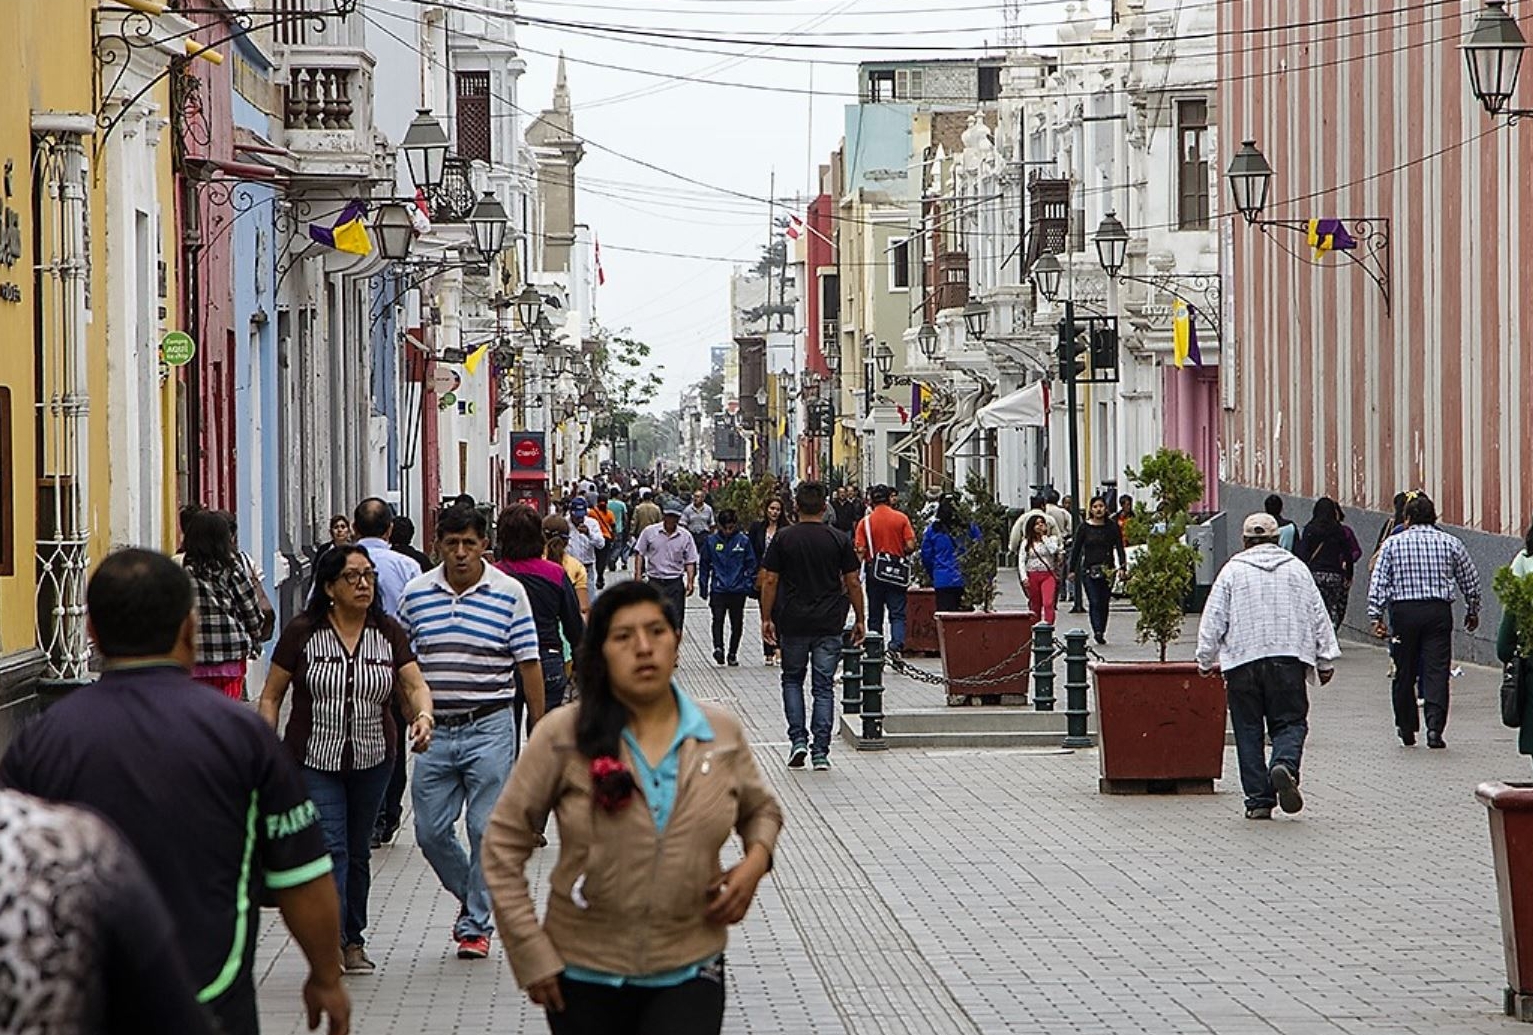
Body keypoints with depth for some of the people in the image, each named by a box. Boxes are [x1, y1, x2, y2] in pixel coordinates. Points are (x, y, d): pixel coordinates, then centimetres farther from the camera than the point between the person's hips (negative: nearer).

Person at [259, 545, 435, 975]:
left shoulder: (388, 634, 1)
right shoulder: (302, 633, -7)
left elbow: (415, 685, -4)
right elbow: (271, 696, -2)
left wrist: (423, 715, -26)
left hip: (372, 761, 3)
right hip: (315, 760, -3)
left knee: (358, 851, 13)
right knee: (329, 847, -15)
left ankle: (353, 940, 25)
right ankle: (330, 939, -17)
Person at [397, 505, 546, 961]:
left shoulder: (509, 593, -3)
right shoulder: (416, 593, 4)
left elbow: (528, 663, 0)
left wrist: (540, 730, 0)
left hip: (489, 730, -3)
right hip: (434, 731, 3)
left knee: (487, 831, -1)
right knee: (431, 832, 4)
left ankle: (476, 923, 11)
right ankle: (472, 896, 28)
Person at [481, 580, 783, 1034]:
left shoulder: (721, 733, 1)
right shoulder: (563, 736, -8)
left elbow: (761, 810, 21)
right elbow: (504, 843, -3)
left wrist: (756, 859, -2)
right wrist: (532, 955, -6)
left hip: (689, 975, 1)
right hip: (585, 978, -1)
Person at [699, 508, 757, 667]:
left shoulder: (743, 541, 2)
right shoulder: (711, 541, 3)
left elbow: (751, 564, 7)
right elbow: (704, 565, 9)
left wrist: (750, 585, 0)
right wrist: (703, 587, 6)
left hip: (738, 590, 1)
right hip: (718, 589, -1)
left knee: (736, 623, 5)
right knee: (718, 619, -17)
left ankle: (733, 654, 15)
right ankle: (718, 648, -25)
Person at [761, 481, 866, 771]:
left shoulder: (783, 538, -3)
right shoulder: (839, 539, -1)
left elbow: (770, 581, -4)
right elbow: (853, 582, 0)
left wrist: (767, 618, 4)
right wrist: (860, 619, 9)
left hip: (793, 623, 0)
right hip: (829, 625, 0)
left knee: (792, 679, 17)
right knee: (824, 687, 4)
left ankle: (798, 739, 4)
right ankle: (821, 752, 0)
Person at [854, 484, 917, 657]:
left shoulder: (865, 521, -3)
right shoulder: (901, 518, -3)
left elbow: (860, 550, -8)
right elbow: (911, 546, -7)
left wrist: (858, 572, 4)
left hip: (874, 569, 0)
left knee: (875, 614, 10)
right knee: (897, 612, 2)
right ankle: (897, 644, -18)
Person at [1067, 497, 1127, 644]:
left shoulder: (1112, 527, 6)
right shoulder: (1084, 527, 4)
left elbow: (1119, 548, 6)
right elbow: (1076, 549, 8)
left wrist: (1122, 567, -6)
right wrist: (1072, 570, 5)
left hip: (1108, 570, 1)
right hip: (1089, 570, -1)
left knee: (1104, 603, 5)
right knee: (1094, 602, -12)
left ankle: (1101, 632, 14)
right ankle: (1098, 631, -19)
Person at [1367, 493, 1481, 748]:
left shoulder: (1393, 543, 4)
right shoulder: (1450, 543, 6)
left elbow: (1378, 583, -3)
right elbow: (1471, 581, 12)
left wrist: (1376, 616, -3)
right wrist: (1472, 612, 25)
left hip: (1403, 612, 0)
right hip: (1439, 611, 0)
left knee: (1404, 673, 11)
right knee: (1436, 671, -3)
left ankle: (1406, 728, 19)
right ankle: (1434, 726, -18)